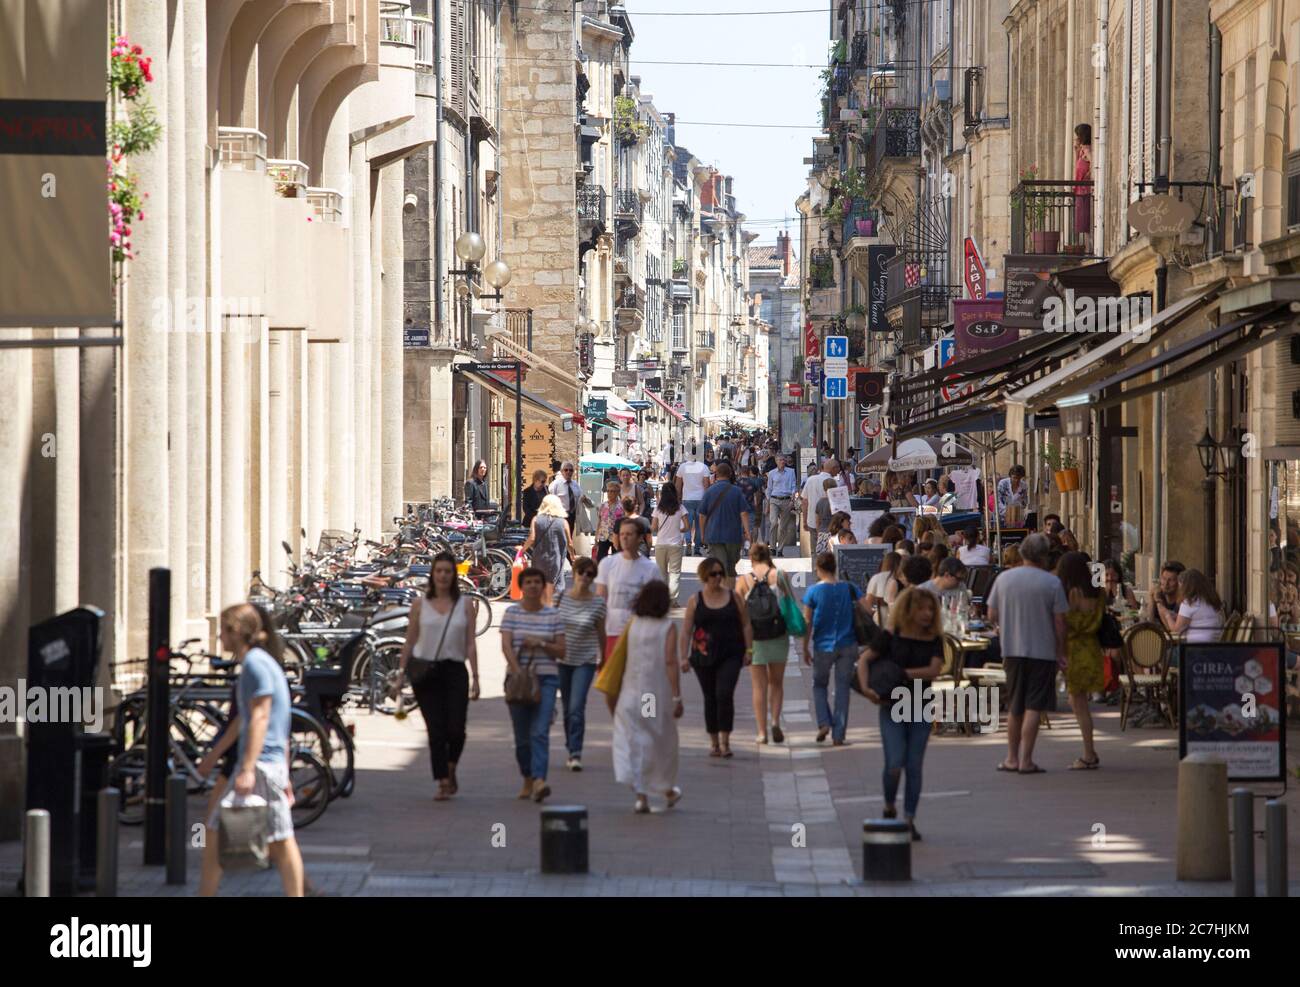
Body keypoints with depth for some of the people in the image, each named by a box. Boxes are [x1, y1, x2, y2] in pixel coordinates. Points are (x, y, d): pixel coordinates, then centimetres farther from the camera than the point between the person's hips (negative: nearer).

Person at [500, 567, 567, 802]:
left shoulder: (552, 615, 6)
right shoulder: (512, 613, 4)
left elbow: (561, 651, 6)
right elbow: (506, 645, -7)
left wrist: (541, 644, -12)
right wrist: (517, 672, -19)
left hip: (546, 678, -1)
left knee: (540, 732, -15)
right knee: (522, 735, 7)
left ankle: (539, 781, -26)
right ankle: (528, 780, 24)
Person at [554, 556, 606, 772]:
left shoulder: (598, 603, -6)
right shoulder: (561, 597, -1)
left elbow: (601, 633, 3)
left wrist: (603, 661, 8)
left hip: (585, 661, -3)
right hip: (563, 659, 3)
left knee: (577, 708, -14)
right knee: (567, 708, 12)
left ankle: (575, 754, -14)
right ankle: (571, 751, 24)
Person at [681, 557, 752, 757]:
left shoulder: (733, 597, 6)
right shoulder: (695, 601, 4)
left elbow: (746, 625, 10)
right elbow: (686, 631, 2)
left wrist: (749, 650, 2)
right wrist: (684, 657, -4)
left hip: (730, 656, -1)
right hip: (704, 658, 1)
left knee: (724, 694, -16)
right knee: (710, 698, 7)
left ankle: (725, 741, -14)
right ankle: (714, 743, 17)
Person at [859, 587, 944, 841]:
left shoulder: (934, 640, 2)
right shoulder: (892, 637, -2)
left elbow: (934, 669, -11)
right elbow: (865, 659, -5)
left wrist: (904, 673, -15)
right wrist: (866, 688, -18)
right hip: (892, 708, -2)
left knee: (914, 767, 2)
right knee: (894, 765, -11)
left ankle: (909, 820, 10)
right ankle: (889, 808, 15)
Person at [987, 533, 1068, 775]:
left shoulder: (1003, 578, 1)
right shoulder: (1052, 583, -8)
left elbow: (992, 616, 6)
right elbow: (1059, 622, -7)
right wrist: (1060, 652, 4)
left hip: (1012, 649, 4)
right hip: (1042, 651, -3)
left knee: (1014, 707, 14)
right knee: (1033, 708, -1)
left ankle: (1012, 757, 18)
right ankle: (1025, 760, -4)